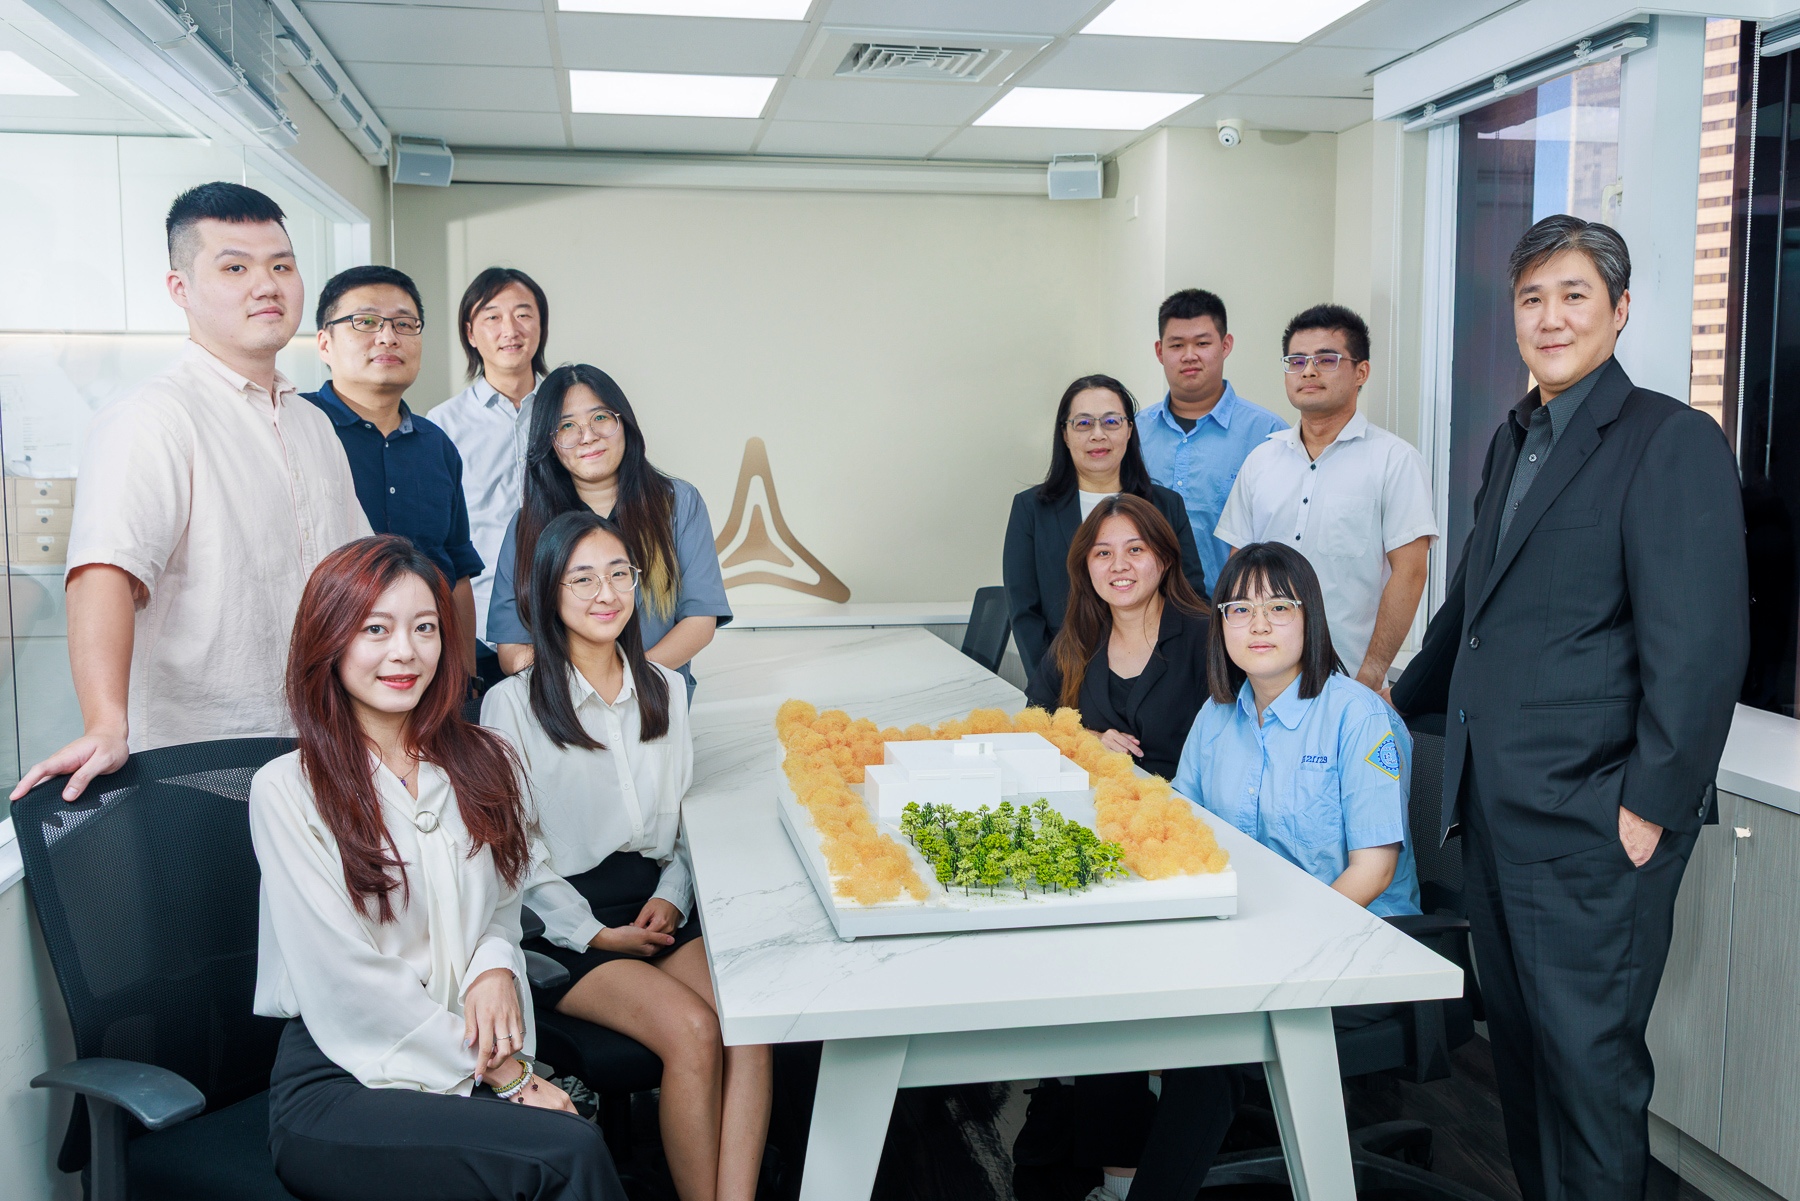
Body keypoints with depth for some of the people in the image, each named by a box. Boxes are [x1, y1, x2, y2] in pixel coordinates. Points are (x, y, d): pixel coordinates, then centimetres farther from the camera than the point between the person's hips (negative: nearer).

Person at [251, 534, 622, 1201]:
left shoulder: (482, 760, 10)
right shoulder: (288, 790, -6)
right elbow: (349, 983, -11)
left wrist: (496, 969, -8)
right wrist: (505, 1075, -12)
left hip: (478, 1060, 4)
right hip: (338, 1080, -4)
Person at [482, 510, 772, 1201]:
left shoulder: (665, 690, 13)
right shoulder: (513, 704, -3)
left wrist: (671, 897, -1)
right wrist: (596, 934, -11)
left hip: (657, 903, 4)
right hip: (565, 922, -4)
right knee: (691, 1029, -28)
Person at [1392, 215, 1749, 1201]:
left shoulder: (1672, 441, -10)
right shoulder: (1512, 441, 15)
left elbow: (1701, 646, -16)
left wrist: (1651, 808, -16)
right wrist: (1407, 697, 33)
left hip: (1590, 823, -7)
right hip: (1492, 805, 8)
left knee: (1586, 1055, 2)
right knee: (1517, 1041, 17)